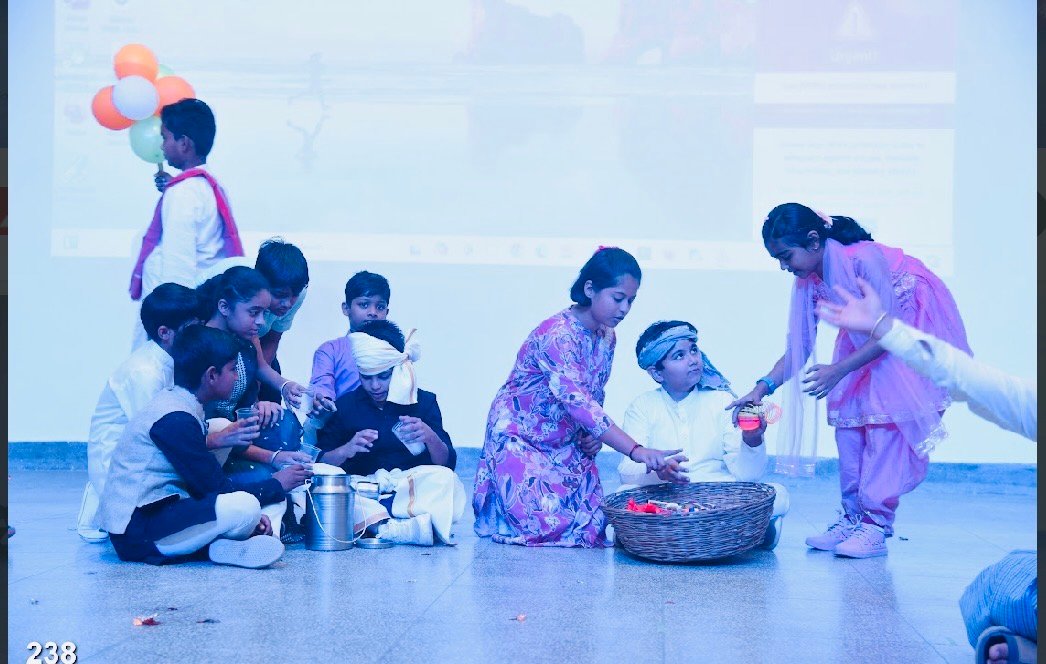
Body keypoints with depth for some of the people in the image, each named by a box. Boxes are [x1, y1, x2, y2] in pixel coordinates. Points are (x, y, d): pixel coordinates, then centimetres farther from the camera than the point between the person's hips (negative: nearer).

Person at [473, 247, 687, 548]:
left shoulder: (606, 337, 0)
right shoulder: (557, 335, -27)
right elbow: (577, 401, -38)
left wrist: (594, 435, -10)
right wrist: (636, 451, -46)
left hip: (568, 446, 8)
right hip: (519, 441, -7)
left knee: (591, 525, -5)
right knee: (548, 525, -16)